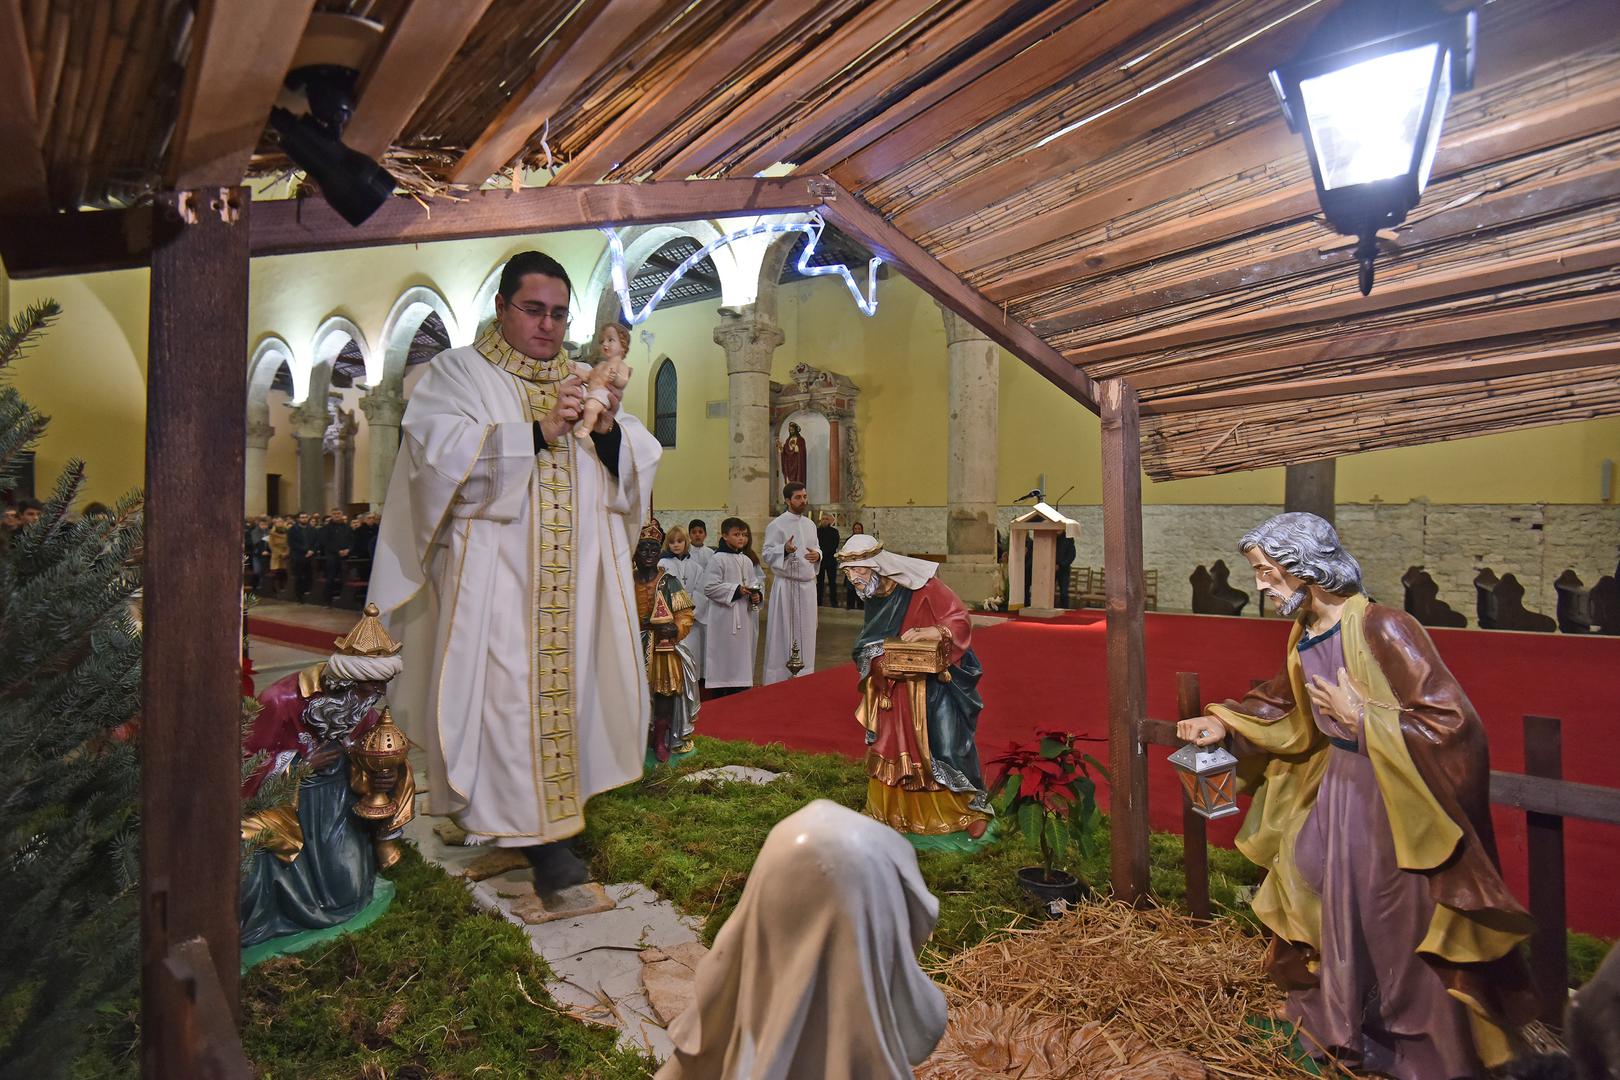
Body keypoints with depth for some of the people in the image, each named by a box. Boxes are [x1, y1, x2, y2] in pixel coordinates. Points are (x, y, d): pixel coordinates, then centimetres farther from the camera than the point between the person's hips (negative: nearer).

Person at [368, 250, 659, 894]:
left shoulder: (584, 381, 18)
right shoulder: (459, 373, 6)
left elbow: (639, 466, 11)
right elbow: (437, 453, -11)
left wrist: (608, 428, -10)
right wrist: (535, 431, -17)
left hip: (576, 579, 4)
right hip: (494, 574, -4)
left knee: (566, 684, 6)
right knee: (510, 690, -8)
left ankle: (554, 810, 21)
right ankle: (539, 832, 1)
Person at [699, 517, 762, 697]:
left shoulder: (747, 560, 11)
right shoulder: (718, 559, -9)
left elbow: (757, 581, 17)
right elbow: (709, 587, -14)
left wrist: (758, 594, -5)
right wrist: (736, 590, -17)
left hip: (745, 616, 7)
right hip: (725, 617, -6)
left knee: (743, 654, 11)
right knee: (725, 655, -2)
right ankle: (720, 699, 9)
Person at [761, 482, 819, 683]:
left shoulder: (810, 524, 13)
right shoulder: (776, 525, -7)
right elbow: (766, 554, -9)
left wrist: (817, 555, -3)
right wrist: (784, 550, -27)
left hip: (808, 584, 6)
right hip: (786, 585, -6)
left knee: (805, 632, 10)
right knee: (783, 633, -2)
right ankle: (781, 677, 7)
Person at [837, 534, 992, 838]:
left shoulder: (922, 586, -17)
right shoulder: (874, 599, 3)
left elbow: (961, 620, -18)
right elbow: (866, 648, 9)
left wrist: (933, 631, -37)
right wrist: (879, 665, -12)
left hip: (936, 683, -6)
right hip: (895, 688, 6)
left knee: (946, 746, -4)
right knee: (890, 748, 8)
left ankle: (973, 808, 18)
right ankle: (894, 812, 24)